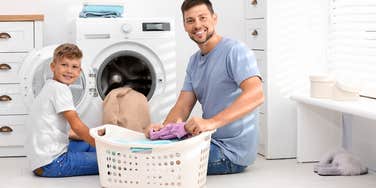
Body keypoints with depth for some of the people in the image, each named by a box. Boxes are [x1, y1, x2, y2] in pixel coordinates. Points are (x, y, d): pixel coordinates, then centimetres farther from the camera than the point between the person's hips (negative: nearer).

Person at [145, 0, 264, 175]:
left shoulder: (235, 51, -15)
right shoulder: (194, 61, 13)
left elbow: (256, 94, -30)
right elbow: (183, 106, 6)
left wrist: (212, 122, -40)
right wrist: (164, 127, -17)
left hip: (232, 152, -8)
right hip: (213, 142, 8)